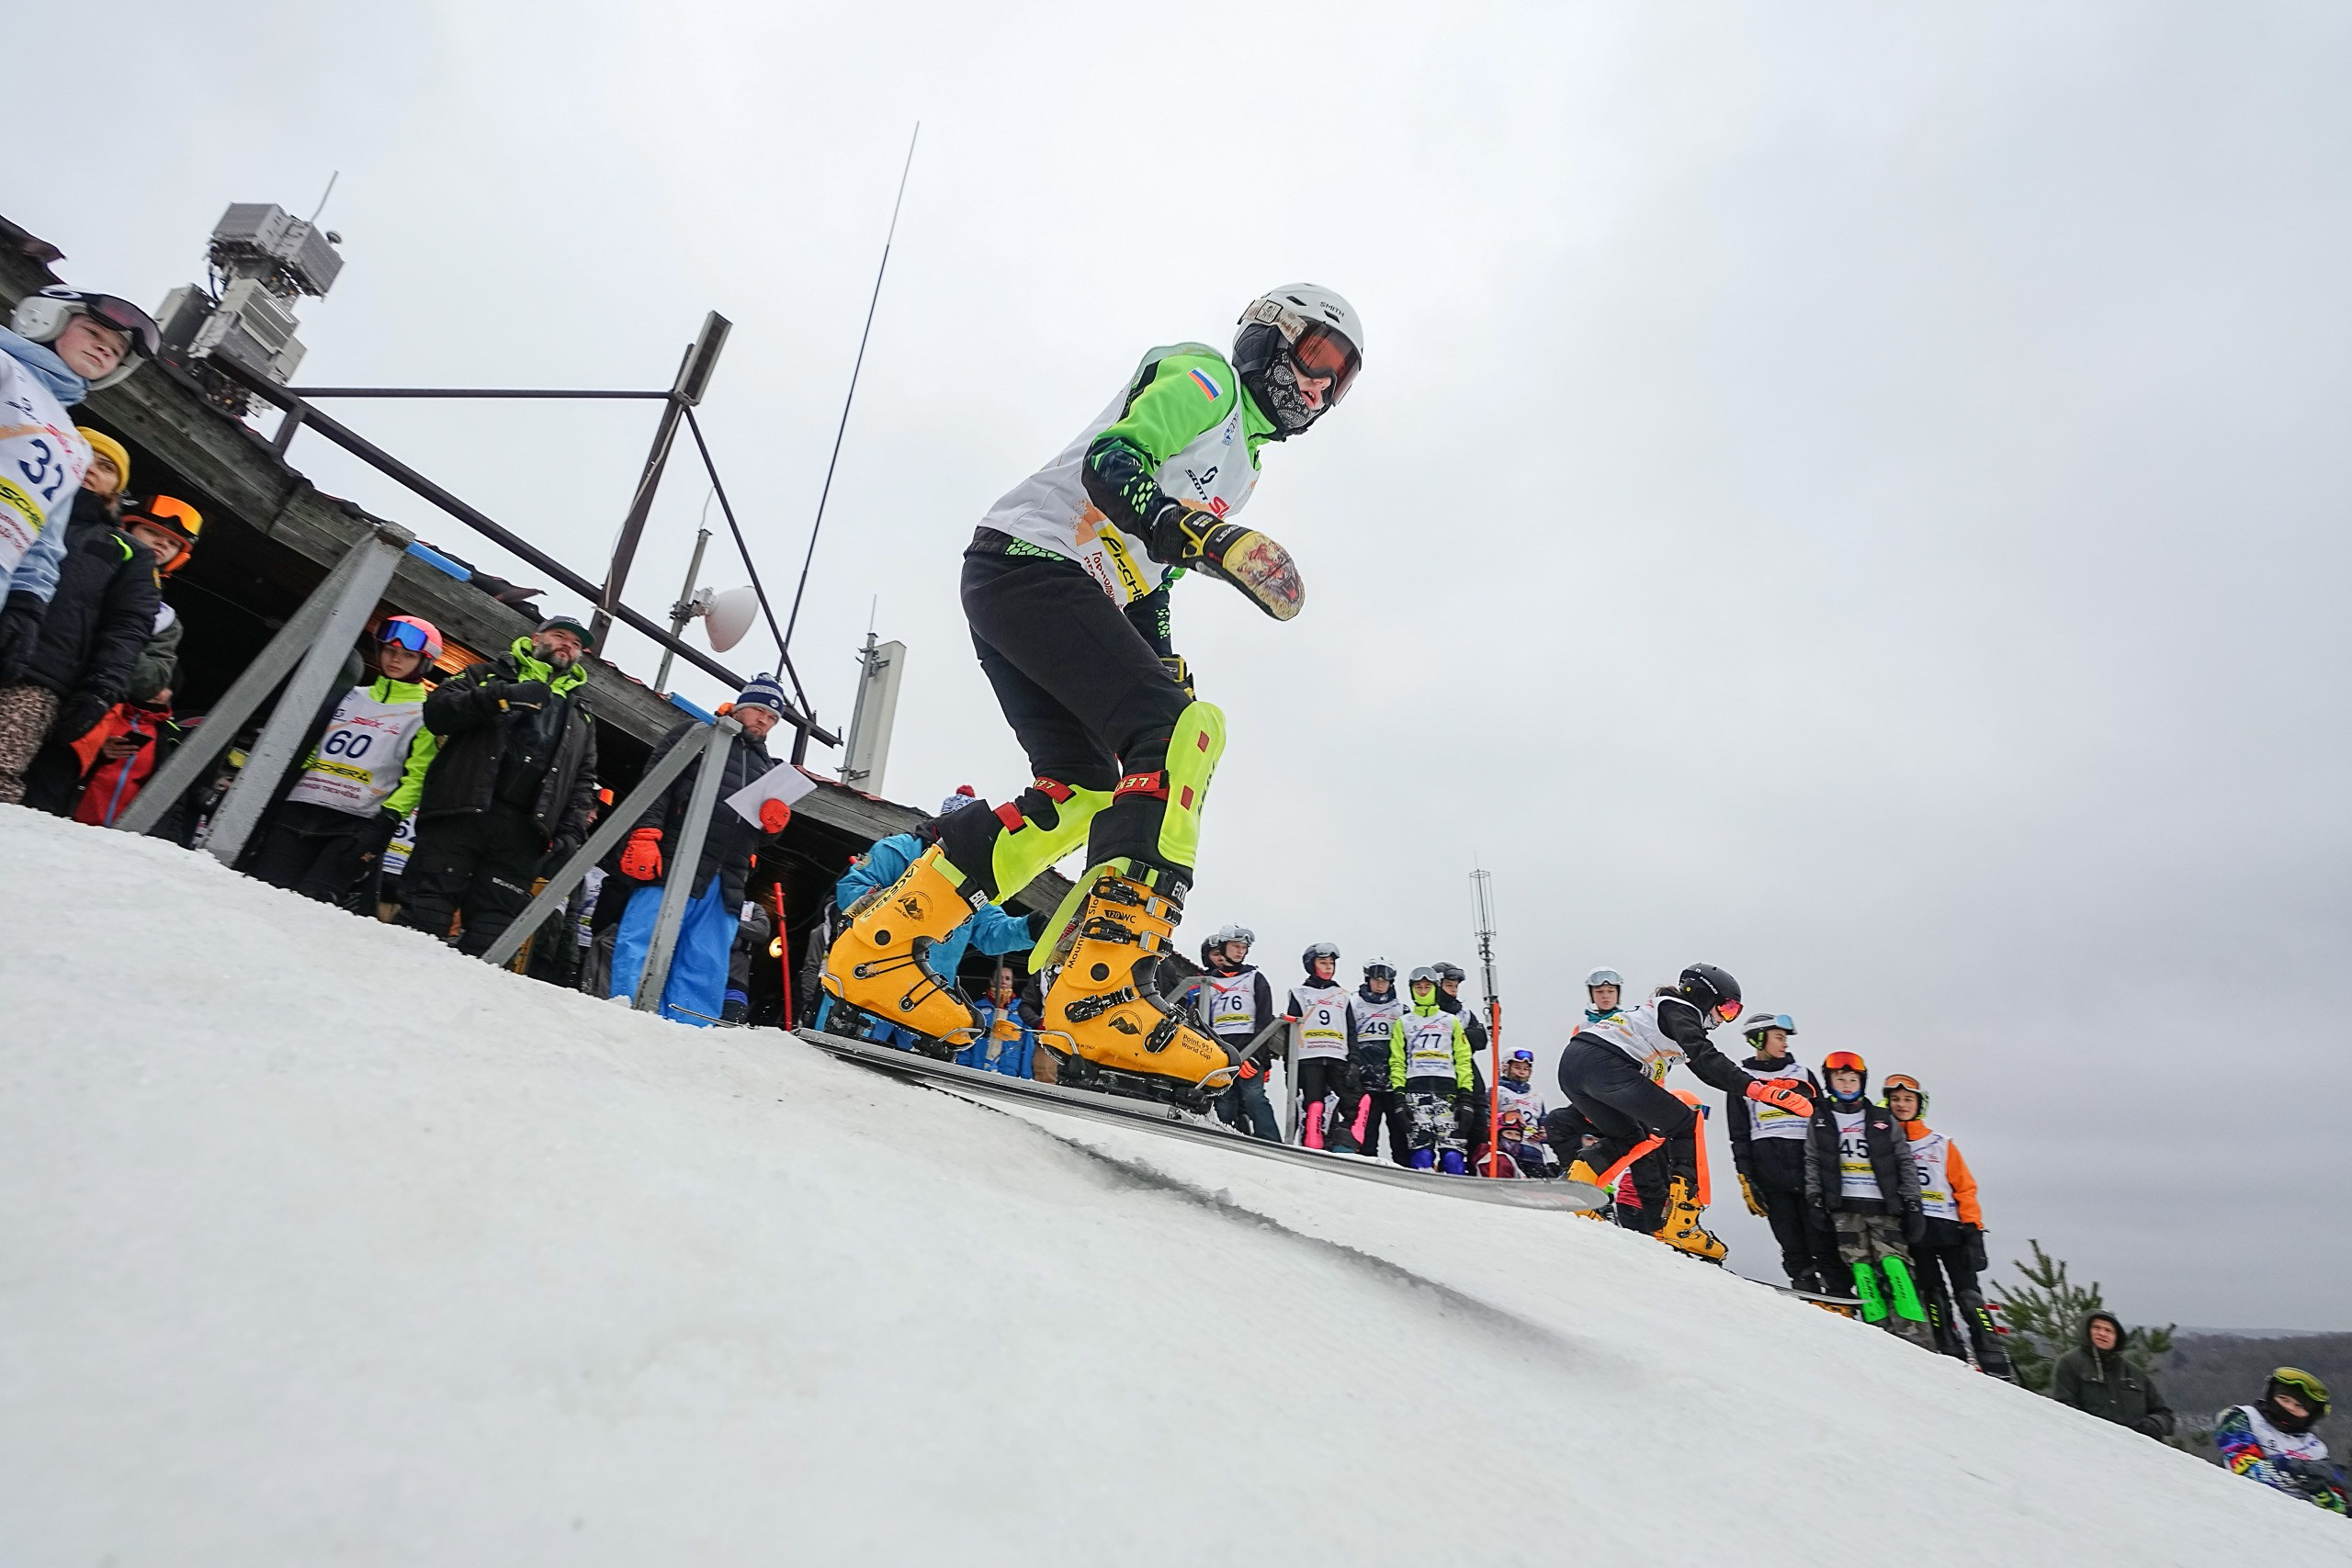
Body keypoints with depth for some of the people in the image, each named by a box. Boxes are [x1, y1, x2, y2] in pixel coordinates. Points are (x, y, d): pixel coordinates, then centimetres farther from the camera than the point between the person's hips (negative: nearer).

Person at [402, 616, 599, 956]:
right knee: (426, 913, -5)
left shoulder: (580, 715, 26)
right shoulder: (492, 673, 18)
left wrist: (571, 832, 4)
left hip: (522, 831, 2)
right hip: (460, 812, -2)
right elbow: (437, 709, 2)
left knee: (492, 927, -3)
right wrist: (501, 697, -12)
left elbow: (583, 781, 19)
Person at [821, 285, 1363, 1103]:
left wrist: (1163, 664, 14)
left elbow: (1152, 569, 28)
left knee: (1080, 793, 2)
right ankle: (1103, 991, -34)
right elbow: (1112, 461, -13)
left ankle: (878, 947, 5)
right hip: (1030, 563, -10)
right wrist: (1203, 536, -27)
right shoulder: (1206, 376, 4)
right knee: (1186, 729, -23)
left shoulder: (1241, 460, 30)